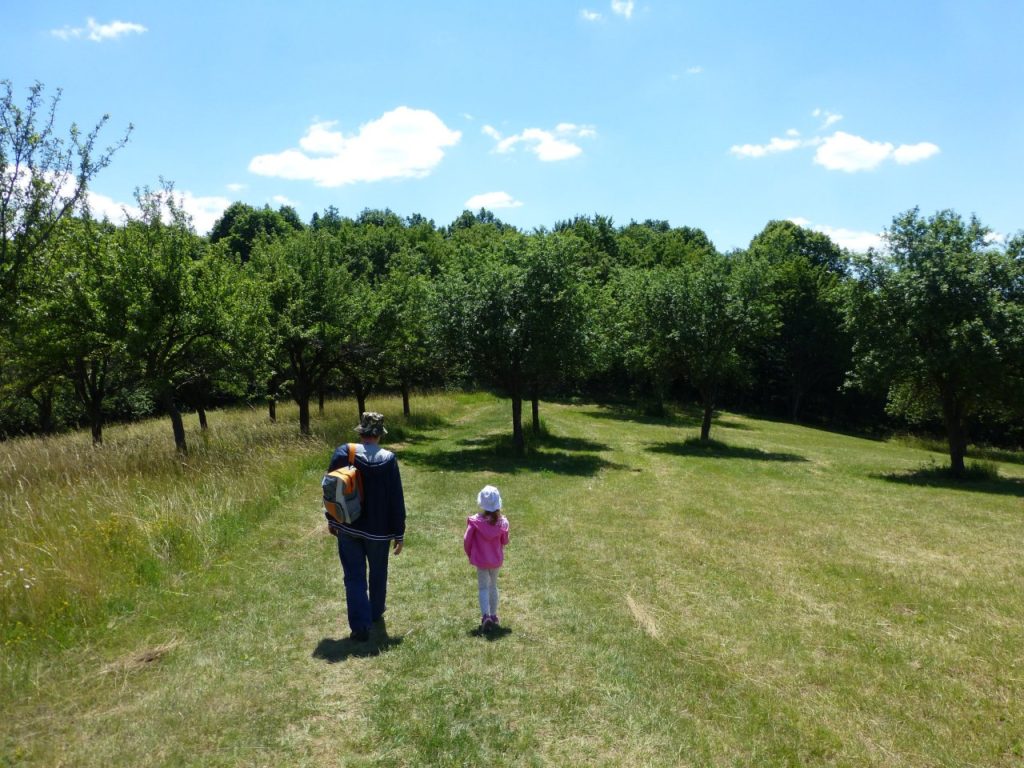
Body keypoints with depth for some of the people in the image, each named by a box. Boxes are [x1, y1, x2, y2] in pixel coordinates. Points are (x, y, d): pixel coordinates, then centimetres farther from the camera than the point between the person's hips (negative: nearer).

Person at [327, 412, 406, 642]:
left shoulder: (342, 453, -9)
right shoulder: (388, 459, -12)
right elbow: (396, 500, -9)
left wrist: (332, 521, 13)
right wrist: (399, 534, 0)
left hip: (347, 528, 0)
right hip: (378, 529, 0)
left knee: (354, 577, 7)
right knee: (378, 573, 21)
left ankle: (360, 626, 2)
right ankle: (376, 613, 39)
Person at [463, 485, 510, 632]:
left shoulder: (475, 521, -17)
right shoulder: (502, 522, -11)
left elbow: (467, 540, -9)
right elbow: (505, 541, 1)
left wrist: (471, 555, 9)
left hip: (481, 560, -2)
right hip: (496, 560, 2)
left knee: (483, 588, 5)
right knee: (493, 586, 18)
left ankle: (485, 616, -12)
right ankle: (493, 616, 24)